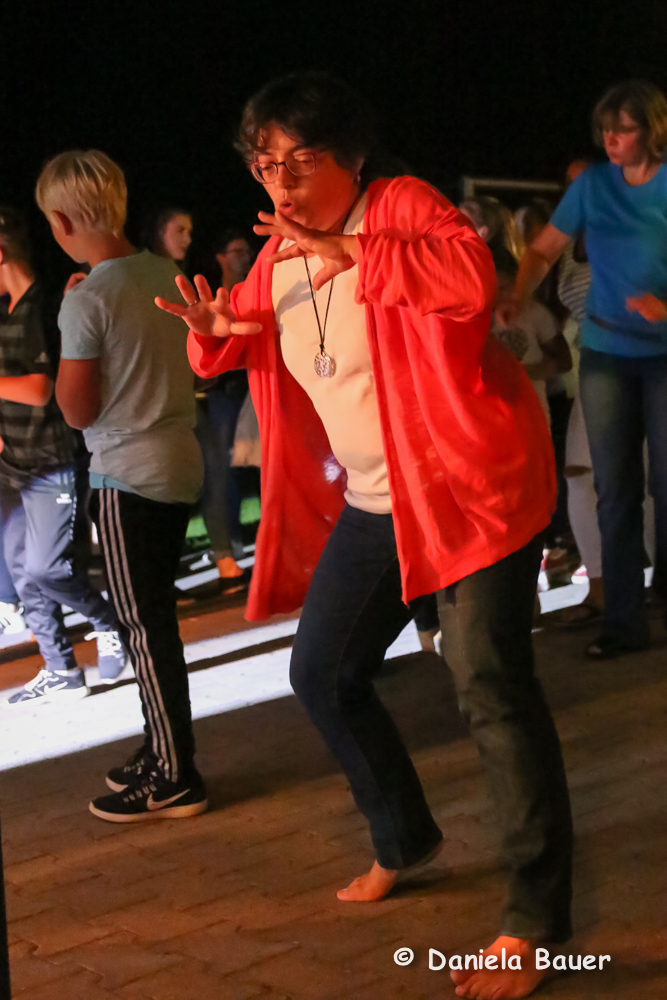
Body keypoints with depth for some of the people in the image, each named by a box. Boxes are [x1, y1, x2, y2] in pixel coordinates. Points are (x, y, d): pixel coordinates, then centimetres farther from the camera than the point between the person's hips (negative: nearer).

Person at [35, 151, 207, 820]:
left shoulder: (85, 301, -16)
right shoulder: (168, 274, 4)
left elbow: (77, 409, -11)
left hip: (126, 477, -8)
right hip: (180, 464, 8)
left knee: (143, 627, 0)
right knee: (154, 620, 17)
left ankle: (174, 781, 6)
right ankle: (163, 752, 28)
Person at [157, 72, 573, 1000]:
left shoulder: (404, 206, -14)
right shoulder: (276, 254, 7)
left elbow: (472, 278, -35)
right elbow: (238, 338, 20)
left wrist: (347, 250, -38)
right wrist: (215, 327, -3)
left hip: (469, 486, -8)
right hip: (373, 500, 8)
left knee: (490, 688, -12)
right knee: (323, 673, 15)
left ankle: (536, 920, -1)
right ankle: (404, 838, 37)